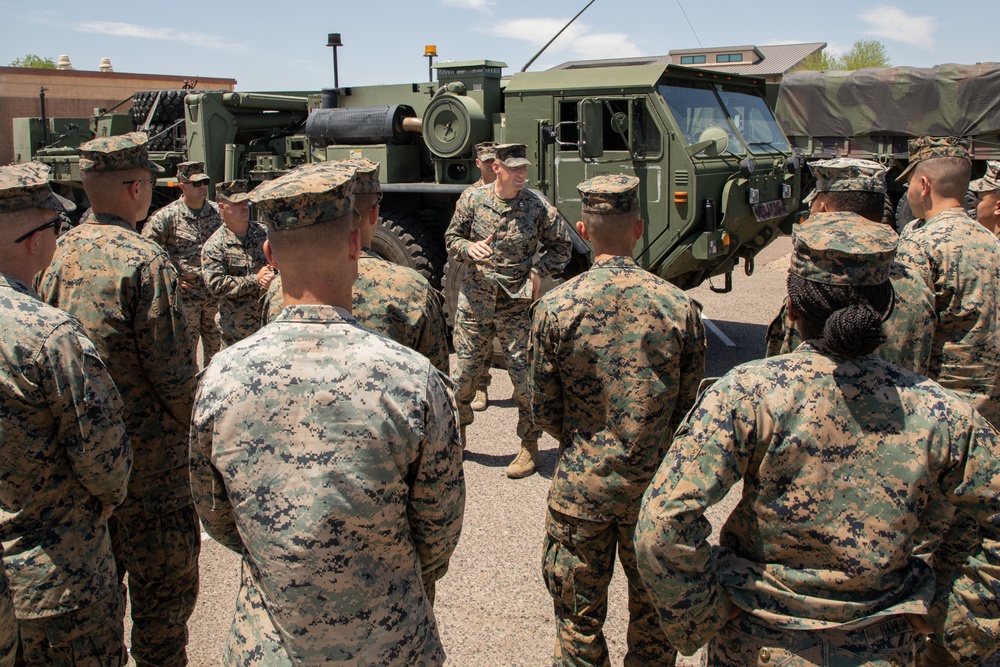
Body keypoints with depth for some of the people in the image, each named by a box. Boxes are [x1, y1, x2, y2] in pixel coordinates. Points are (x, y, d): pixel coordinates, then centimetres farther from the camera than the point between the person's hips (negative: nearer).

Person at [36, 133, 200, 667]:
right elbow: (172, 372, -18)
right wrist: (197, 421, -1)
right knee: (164, 585, 7)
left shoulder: (61, 252, 4)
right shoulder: (143, 261, -19)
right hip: (146, 457, -7)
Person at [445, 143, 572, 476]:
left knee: (524, 375, -1)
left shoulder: (537, 206, -4)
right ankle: (456, 433, 30)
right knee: (463, 372, 7)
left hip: (516, 302, -1)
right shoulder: (473, 201, -1)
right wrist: (469, 248, -13)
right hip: (475, 299, 2)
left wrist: (539, 270, -9)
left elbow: (562, 245, 6)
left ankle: (529, 445, 15)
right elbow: (451, 237, 9)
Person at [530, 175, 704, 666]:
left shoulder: (555, 307, -12)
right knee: (654, 623, 20)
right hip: (656, 487, 1)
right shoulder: (680, 306, -9)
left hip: (581, 487, -1)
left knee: (579, 625, 16)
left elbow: (543, 410, -5)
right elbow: (689, 405, -1)